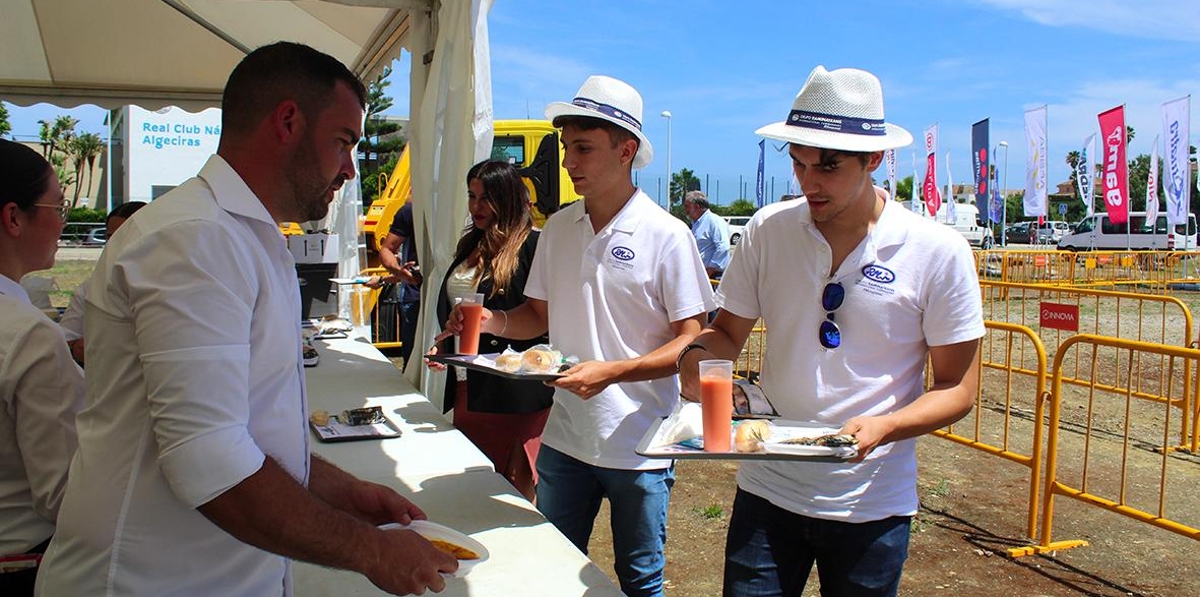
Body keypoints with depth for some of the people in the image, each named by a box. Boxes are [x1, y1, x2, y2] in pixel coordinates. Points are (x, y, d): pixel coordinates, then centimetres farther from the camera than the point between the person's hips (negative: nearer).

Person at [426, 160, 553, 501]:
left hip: (512, 394, -8)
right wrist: (444, 346, 10)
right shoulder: (471, 244, 16)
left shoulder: (532, 245, -9)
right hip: (466, 386, 8)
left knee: (513, 487, 2)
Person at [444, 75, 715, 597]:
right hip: (563, 438, 5)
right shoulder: (557, 228, 4)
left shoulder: (666, 236, -13)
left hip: (638, 447, -4)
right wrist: (496, 321, -7)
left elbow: (691, 341, -12)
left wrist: (611, 371, -25)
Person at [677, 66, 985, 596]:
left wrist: (884, 427, -23)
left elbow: (957, 387, -6)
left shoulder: (939, 252, -10)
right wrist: (698, 353, -17)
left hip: (870, 506, -1)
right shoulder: (767, 230, -5)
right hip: (767, 489, 2)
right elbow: (729, 331, 5)